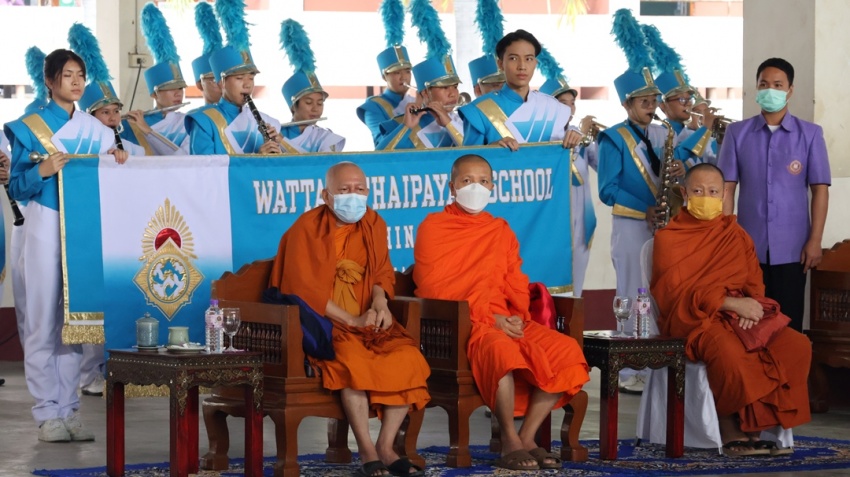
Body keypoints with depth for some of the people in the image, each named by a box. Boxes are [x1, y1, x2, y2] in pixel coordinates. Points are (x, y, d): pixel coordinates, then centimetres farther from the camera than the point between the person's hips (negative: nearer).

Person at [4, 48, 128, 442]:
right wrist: (42, 171, -18)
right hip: (44, 229, -3)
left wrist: (117, 162, -5)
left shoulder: (96, 129, 13)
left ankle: (69, 409, 7)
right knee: (44, 319, -5)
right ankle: (47, 413, -2)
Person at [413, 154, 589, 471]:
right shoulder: (433, 227, 4)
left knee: (565, 349, -17)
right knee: (501, 350, -38)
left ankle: (527, 437, -12)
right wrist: (489, 319, -13)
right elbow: (433, 289, -6)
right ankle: (510, 443, -24)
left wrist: (518, 316, -5)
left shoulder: (501, 231, 21)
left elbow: (516, 283, 19)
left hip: (505, 321, 6)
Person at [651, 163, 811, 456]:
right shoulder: (669, 237, 4)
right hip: (693, 317, -5)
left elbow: (754, 283, 14)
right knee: (729, 352, -37)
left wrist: (752, 306, -12)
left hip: (741, 314, 6)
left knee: (797, 346, -18)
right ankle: (731, 430, -18)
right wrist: (730, 302, -18)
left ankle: (757, 424, -15)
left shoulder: (736, 234, 20)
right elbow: (675, 290, -8)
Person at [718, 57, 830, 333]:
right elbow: (727, 188, 4)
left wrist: (815, 240, -6)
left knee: (788, 322, 1)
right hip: (749, 246, 1)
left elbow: (819, 188, 0)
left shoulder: (810, 134, 2)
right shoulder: (737, 133, 5)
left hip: (791, 247, -1)